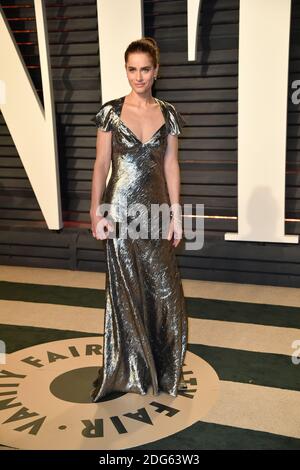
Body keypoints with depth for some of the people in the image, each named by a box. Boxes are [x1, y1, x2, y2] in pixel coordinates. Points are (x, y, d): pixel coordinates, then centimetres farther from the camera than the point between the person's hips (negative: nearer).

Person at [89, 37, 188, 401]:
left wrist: (176, 214, 2)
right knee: (126, 288, 6)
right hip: (121, 210, -2)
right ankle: (131, 368, 22)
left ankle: (163, 367, 23)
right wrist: (96, 213, -8)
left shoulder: (168, 113, 5)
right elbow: (101, 164, -1)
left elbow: (171, 166, 5)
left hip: (156, 209, 2)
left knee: (163, 287, 4)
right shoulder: (111, 111, -1)